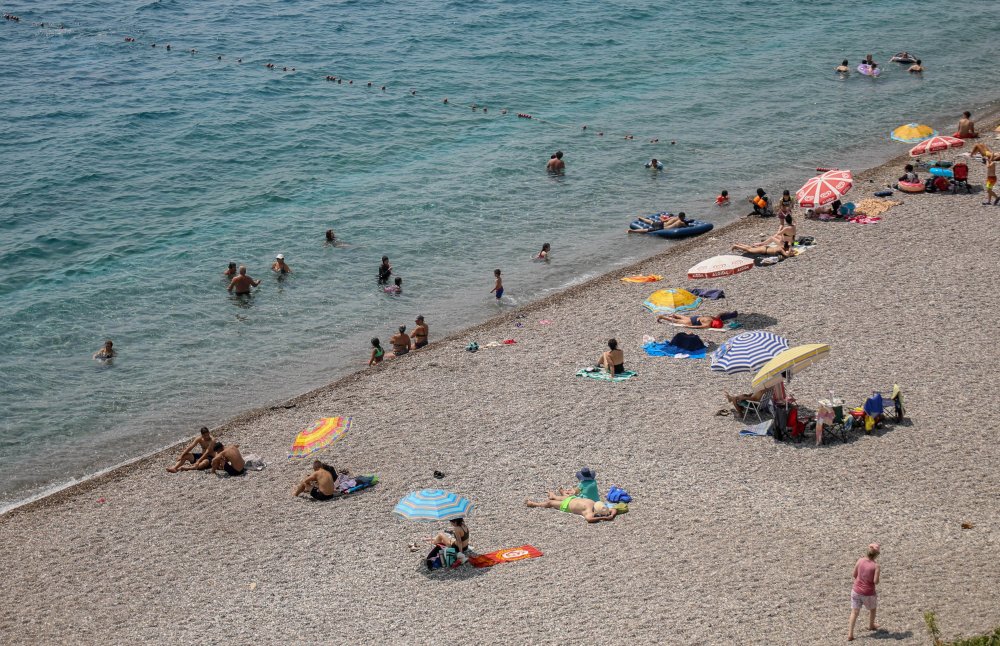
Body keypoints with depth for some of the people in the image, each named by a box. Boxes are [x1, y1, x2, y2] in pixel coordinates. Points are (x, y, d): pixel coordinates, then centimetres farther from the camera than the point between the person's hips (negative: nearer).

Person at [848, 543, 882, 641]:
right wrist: (878, 572, -1)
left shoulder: (860, 560, -8)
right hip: (868, 594, -3)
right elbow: (875, 581, -19)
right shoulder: (876, 566, -20)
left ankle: (850, 634, 5)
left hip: (856, 591, 3)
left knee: (854, 612, 11)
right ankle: (871, 625, 51)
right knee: (872, 609, 28)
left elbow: (854, 575, 0)